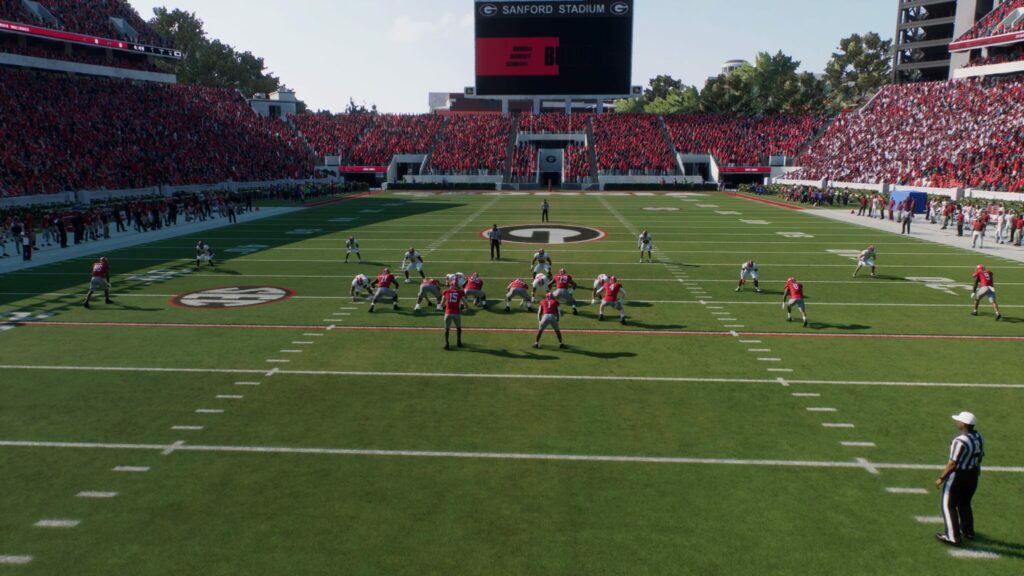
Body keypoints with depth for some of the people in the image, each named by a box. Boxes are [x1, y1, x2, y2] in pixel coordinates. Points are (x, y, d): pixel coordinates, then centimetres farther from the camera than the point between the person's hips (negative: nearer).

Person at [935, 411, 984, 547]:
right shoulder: (979, 437, -1)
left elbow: (953, 463, -24)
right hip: (973, 475, 8)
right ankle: (968, 531, 38)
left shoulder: (960, 441, -26)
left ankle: (953, 537, 5)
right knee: (964, 503, 25)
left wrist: (941, 478, -15)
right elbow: (980, 457, 10)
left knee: (948, 505, 4)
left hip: (958, 476, -8)